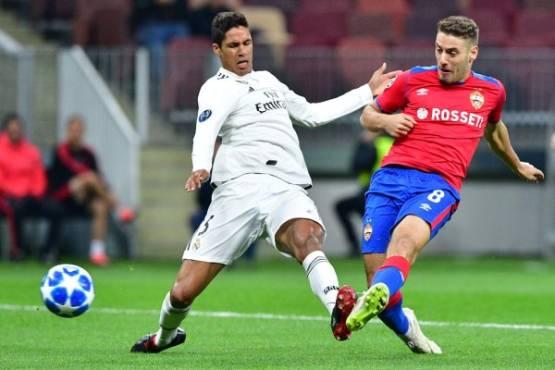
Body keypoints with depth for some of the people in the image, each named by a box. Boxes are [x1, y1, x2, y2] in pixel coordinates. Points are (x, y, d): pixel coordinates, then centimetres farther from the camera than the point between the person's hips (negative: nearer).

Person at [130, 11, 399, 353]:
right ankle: (165, 336, 30)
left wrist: (368, 92, 42)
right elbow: (205, 131, -15)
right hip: (241, 187, -3)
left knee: (307, 238, -35)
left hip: (288, 190, 3)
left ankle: (338, 311, -61)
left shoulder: (267, 81, 28)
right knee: (184, 292, -3)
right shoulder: (218, 89, 5)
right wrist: (201, 167, -37)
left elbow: (312, 114, 40)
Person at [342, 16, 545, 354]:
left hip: (439, 186, -1)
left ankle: (374, 301, -63)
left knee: (406, 238, -35)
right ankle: (406, 328, 21)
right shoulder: (413, 80, 14)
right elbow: (368, 115, 27)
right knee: (378, 279, -11)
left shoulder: (491, 91, 18)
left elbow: (494, 129, 41)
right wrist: (385, 122, 3)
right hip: (391, 177, 1)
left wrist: (517, 165, 57)